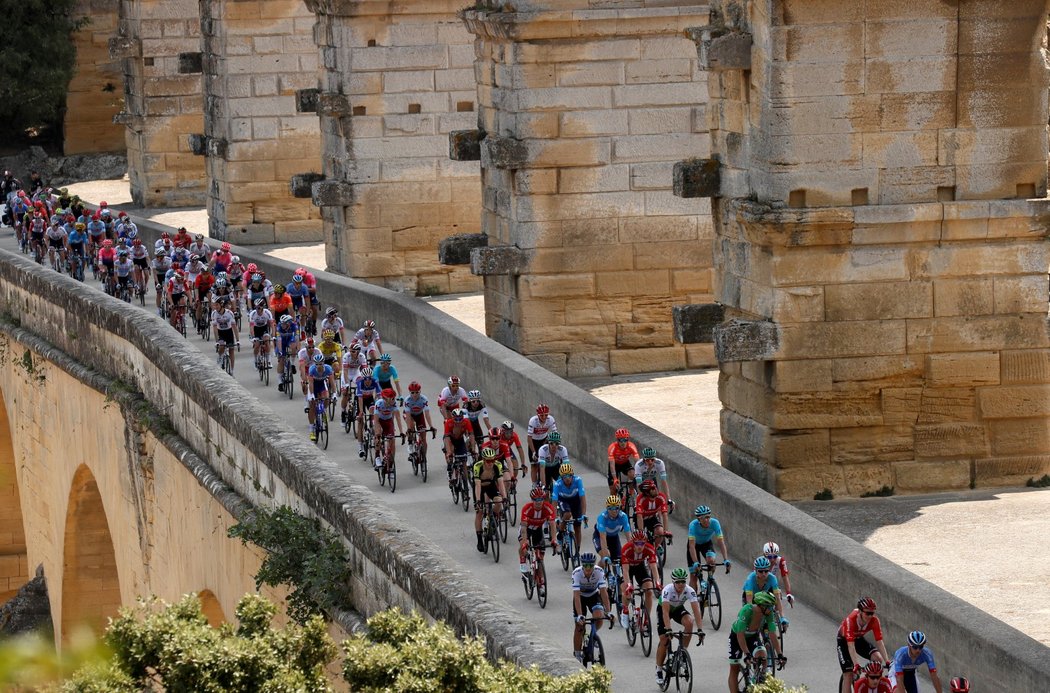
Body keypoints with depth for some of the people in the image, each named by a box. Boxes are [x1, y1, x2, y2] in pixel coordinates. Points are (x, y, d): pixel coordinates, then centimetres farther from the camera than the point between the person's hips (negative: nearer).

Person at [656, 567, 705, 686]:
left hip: (678, 609, 2)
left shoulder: (689, 591, -29)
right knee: (664, 640, -10)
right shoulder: (668, 590, -36)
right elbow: (665, 612, -43)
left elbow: (696, 611, -35)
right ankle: (659, 670, 7)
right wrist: (668, 630, -53)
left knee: (689, 622, -30)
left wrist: (700, 629, -46)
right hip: (664, 608, -2)